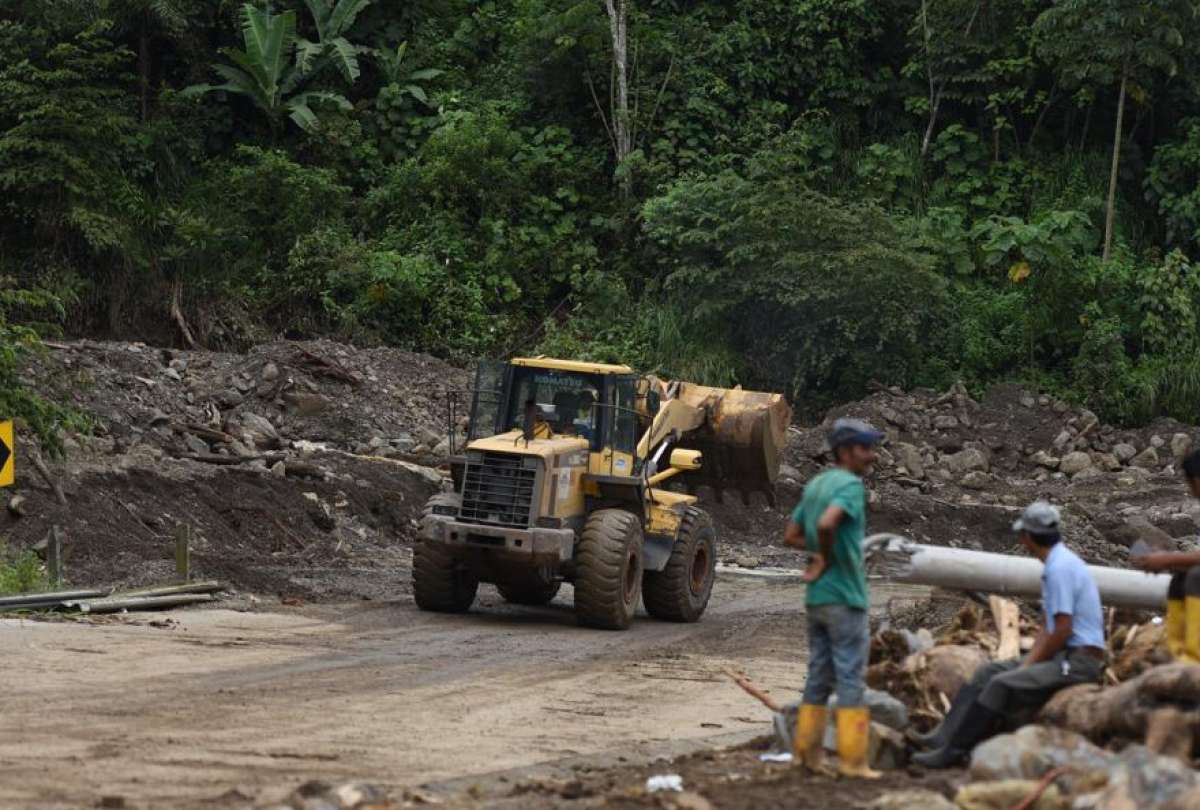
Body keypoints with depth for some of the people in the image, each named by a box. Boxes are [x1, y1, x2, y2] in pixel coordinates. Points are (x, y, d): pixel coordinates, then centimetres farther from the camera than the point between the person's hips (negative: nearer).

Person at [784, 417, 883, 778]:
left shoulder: (815, 484, 13)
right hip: (845, 598, -8)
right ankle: (852, 759, -1)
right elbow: (826, 523, -30)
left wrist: (824, 552, 4)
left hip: (816, 598, 8)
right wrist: (828, 560, -14)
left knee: (818, 677, 14)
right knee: (850, 680, -3)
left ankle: (808, 751, 17)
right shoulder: (851, 484, -13)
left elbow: (791, 536, 16)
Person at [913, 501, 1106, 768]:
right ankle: (947, 735, -1)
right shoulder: (1059, 562, 15)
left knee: (1001, 685, -22)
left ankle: (954, 751, -19)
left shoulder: (1060, 568, -17)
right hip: (1065, 656, 10)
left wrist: (1029, 665, -10)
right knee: (987, 673, 7)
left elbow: (1062, 631, -21)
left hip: (1079, 661, -10)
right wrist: (1026, 663, 8)